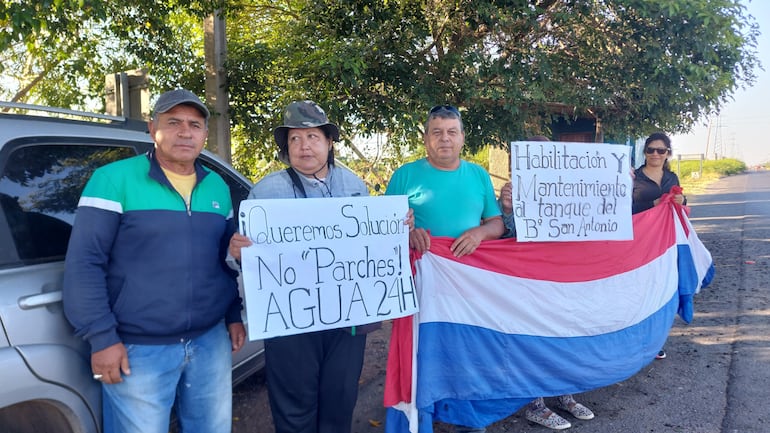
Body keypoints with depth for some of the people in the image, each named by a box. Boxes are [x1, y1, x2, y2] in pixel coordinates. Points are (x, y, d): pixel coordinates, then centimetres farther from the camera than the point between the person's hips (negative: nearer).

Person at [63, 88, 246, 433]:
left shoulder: (218, 187, 10)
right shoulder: (114, 179, -8)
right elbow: (84, 263, -10)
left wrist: (234, 315, 13)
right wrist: (101, 337, -13)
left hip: (211, 340, 5)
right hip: (139, 349, -5)